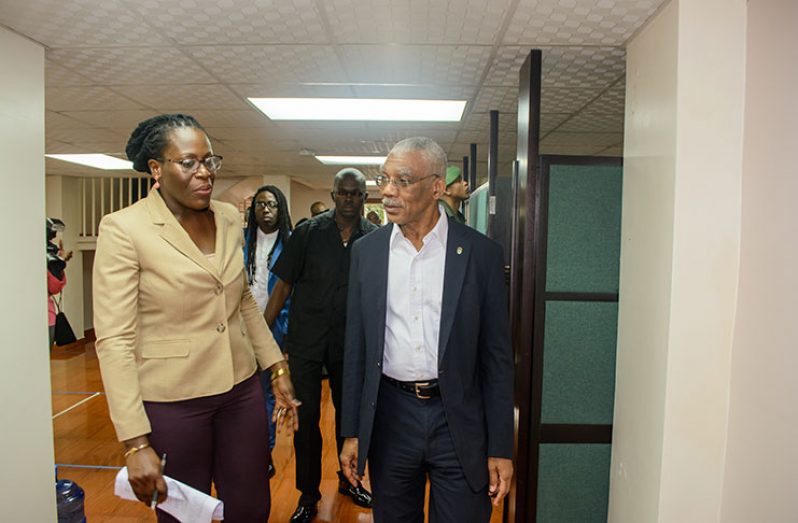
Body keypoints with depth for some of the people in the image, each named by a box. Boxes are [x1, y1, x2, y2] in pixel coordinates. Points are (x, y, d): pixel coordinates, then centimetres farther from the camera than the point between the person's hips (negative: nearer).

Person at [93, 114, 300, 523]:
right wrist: (136, 443, -18)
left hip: (241, 389, 5)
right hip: (172, 400, -4)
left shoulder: (229, 218, 3)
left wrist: (278, 369, 9)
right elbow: (114, 339, -16)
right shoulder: (123, 229, -13)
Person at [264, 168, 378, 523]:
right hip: (305, 341, -1)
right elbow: (283, 285, -4)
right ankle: (308, 494, 28)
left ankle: (349, 479, 41)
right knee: (306, 418, 7)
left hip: (350, 343, 2)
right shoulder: (308, 232, -7)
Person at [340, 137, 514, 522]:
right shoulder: (366, 251, 1)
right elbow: (356, 348, 5)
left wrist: (501, 447, -4)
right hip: (389, 417, 3)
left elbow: (497, 356, -3)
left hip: (458, 420, -2)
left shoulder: (480, 253, -6)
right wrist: (351, 432, 6)